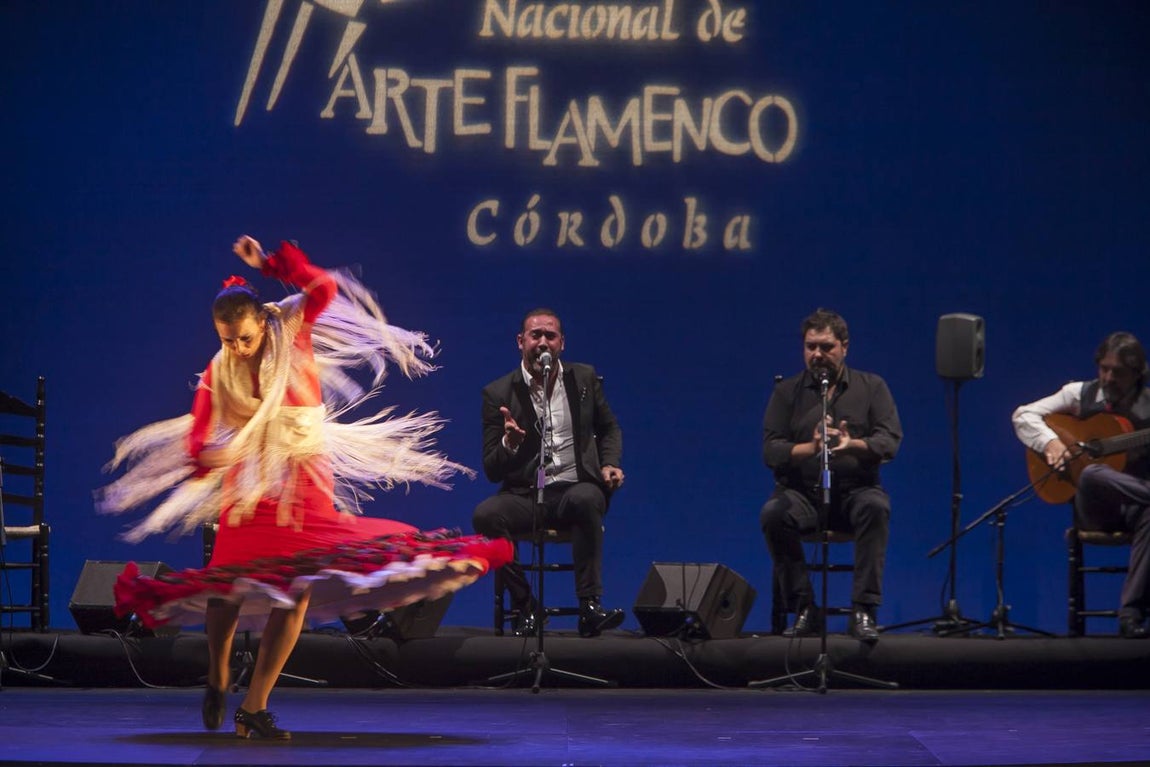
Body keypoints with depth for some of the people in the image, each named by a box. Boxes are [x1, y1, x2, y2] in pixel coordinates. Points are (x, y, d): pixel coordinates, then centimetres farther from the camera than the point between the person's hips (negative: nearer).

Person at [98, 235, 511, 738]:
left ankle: (255, 707, -3)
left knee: (298, 589, -9)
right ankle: (217, 680, 21)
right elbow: (197, 435, 0)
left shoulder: (292, 332, -2)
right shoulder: (218, 372, 3)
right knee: (228, 582, -9)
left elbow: (324, 287, -18)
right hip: (247, 485, 1)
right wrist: (204, 456, -22)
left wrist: (269, 264, -19)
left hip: (304, 481, -1)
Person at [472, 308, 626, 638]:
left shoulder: (584, 378, 8)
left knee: (585, 499, -37)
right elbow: (492, 471, 0)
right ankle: (524, 606, -16)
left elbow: (609, 429, 24)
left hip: (576, 490, 0)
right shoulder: (499, 394, 1)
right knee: (485, 514, -32)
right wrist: (510, 443, -22)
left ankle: (590, 607, -34)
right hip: (525, 496, 0)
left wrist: (609, 465, 4)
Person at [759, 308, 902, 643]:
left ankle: (864, 610, -32)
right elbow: (770, 451, -3)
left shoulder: (872, 387, 8)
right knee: (773, 514, -32)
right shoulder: (787, 392, 8)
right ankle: (805, 609, -21)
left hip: (855, 490, -1)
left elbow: (890, 441, -5)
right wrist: (810, 447, -23)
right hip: (802, 492, 1)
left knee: (875, 507, -35)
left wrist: (852, 445, -27)